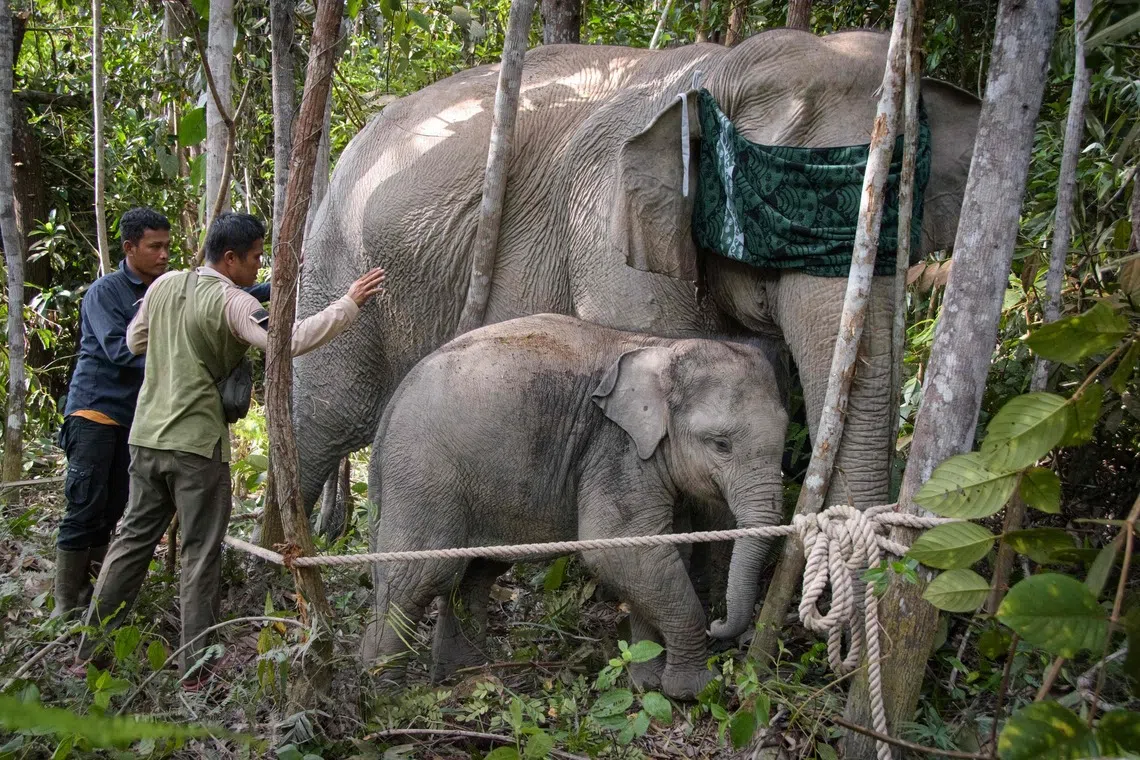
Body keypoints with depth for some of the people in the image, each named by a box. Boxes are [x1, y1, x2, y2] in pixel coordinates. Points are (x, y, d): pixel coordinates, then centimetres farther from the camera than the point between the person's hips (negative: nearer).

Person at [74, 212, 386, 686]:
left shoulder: (165, 285, 8)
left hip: (146, 435, 7)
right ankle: (195, 668, 5)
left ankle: (89, 650, 18)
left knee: (134, 539, 15)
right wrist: (349, 304, -21)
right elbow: (290, 340, -26)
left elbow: (135, 341, 21)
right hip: (197, 443, -7)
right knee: (200, 555, 2)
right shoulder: (232, 304, -14)